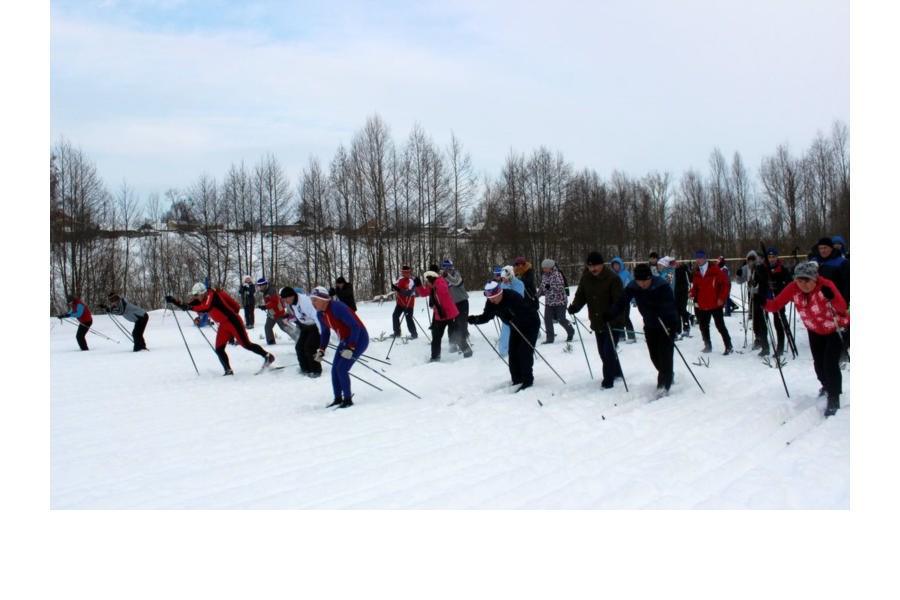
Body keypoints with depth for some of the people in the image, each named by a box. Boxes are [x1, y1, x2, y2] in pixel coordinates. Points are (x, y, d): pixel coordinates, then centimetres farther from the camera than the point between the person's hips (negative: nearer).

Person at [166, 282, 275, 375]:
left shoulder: (212, 295, -17)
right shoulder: (201, 300, 8)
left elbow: (206, 307, -36)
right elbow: (187, 306, 9)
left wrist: (191, 307, -40)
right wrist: (173, 301, -1)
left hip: (233, 321, -9)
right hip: (223, 325, 9)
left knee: (246, 344, -7)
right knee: (219, 349, -1)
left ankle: (267, 356, 7)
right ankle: (228, 371, 6)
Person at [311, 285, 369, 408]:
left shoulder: (337, 307, -27)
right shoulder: (320, 314, -1)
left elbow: (355, 326, -27)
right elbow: (325, 332, 15)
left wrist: (350, 348, -29)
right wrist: (321, 350, 4)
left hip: (358, 338, -8)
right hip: (345, 341, 8)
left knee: (341, 369, -14)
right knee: (335, 369, 2)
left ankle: (348, 400, -1)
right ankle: (338, 398, 16)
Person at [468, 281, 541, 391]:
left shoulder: (512, 297, -35)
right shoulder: (491, 302, -13)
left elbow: (525, 314, -40)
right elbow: (486, 317, -6)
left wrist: (511, 319, -56)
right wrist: (474, 319, -24)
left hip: (530, 324, -7)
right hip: (516, 327, 7)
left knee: (524, 352, -13)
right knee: (513, 352, 1)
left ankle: (528, 380, -3)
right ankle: (517, 379, 11)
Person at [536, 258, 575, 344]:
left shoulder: (557, 274, -15)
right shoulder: (544, 275, 6)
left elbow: (560, 287, -23)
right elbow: (542, 286, 21)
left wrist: (550, 287, -35)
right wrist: (537, 294, 19)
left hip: (559, 301, -6)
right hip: (549, 301, 6)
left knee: (561, 319, 2)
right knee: (547, 319, -3)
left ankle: (571, 332, 29)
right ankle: (550, 338, 6)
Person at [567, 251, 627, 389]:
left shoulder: (613, 278, -18)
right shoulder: (586, 278, 1)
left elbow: (619, 301, -21)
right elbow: (581, 295, 5)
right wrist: (574, 306, -14)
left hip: (613, 322, -7)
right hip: (597, 323, 7)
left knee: (609, 351, -10)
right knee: (603, 351, 17)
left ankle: (608, 380, 1)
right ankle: (616, 372, 39)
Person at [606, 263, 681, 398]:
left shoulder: (662, 286, -24)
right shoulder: (632, 287, -12)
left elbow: (670, 305, -29)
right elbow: (621, 302, -6)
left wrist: (674, 324, -38)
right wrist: (608, 316, -13)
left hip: (667, 325, -5)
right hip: (650, 326, 5)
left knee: (665, 355, -9)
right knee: (654, 356, 9)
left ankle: (663, 385, -3)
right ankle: (668, 375, 36)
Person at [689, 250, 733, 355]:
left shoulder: (714, 269, -8)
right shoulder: (696, 272, 7)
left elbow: (726, 283, -7)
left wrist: (722, 298, -11)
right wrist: (692, 293, -7)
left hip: (715, 304, -5)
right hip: (702, 305, 5)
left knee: (720, 326, -1)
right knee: (703, 327, 9)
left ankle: (728, 346, 10)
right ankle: (707, 346, 24)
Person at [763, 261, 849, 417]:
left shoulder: (825, 285, -34)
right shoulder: (793, 289, -23)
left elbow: (842, 307, -43)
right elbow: (776, 304, -22)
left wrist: (832, 297, -63)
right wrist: (764, 303, -42)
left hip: (836, 329, -4)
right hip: (815, 331, 5)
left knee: (830, 364, -14)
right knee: (818, 364, 14)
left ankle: (834, 399, 5)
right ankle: (827, 386, 47)